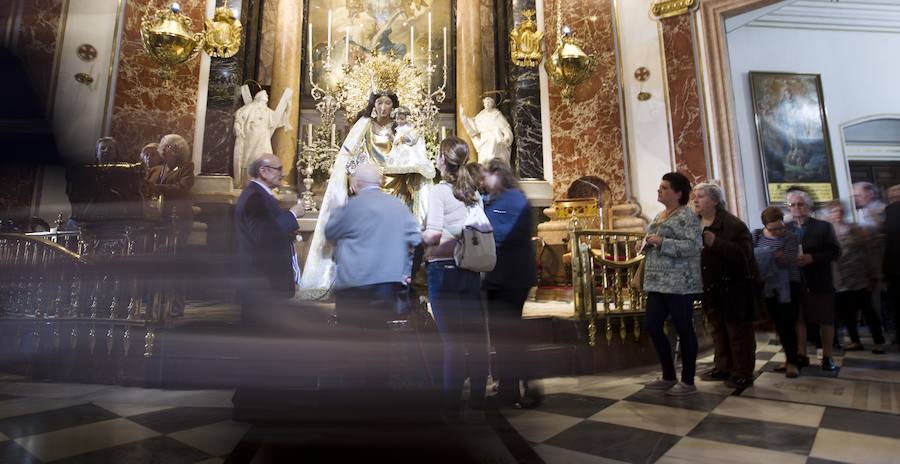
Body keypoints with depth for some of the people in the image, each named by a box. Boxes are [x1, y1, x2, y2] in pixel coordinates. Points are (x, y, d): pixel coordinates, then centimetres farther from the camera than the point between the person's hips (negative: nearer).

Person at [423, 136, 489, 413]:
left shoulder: (439, 191, -9)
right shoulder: (474, 191, 9)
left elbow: (434, 234, -19)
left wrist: (416, 237, -1)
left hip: (443, 269, -5)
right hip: (471, 268, 6)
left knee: (451, 339, 1)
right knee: (476, 335, 9)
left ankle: (452, 401, 11)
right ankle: (478, 396, 20)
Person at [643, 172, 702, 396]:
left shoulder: (687, 215, -8)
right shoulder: (659, 216, 18)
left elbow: (694, 246, -19)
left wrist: (662, 242, -21)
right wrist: (648, 244, 5)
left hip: (679, 283, -9)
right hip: (657, 283, 9)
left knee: (684, 330, 2)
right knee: (652, 326, 9)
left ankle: (688, 381, 15)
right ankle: (669, 376, 23)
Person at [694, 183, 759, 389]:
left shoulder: (732, 224, -14)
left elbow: (743, 253, -25)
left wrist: (715, 243, -29)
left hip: (734, 286, -7)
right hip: (711, 286, 7)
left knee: (738, 330, 2)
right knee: (718, 328, 16)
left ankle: (743, 372, 13)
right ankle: (723, 367, 28)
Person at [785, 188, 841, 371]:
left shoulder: (824, 226, -1)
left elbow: (835, 251, -6)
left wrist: (812, 257, -19)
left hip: (820, 282, -2)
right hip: (795, 282, 2)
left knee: (826, 320, 6)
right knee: (798, 320, 7)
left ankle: (827, 357, 19)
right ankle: (801, 355, 18)